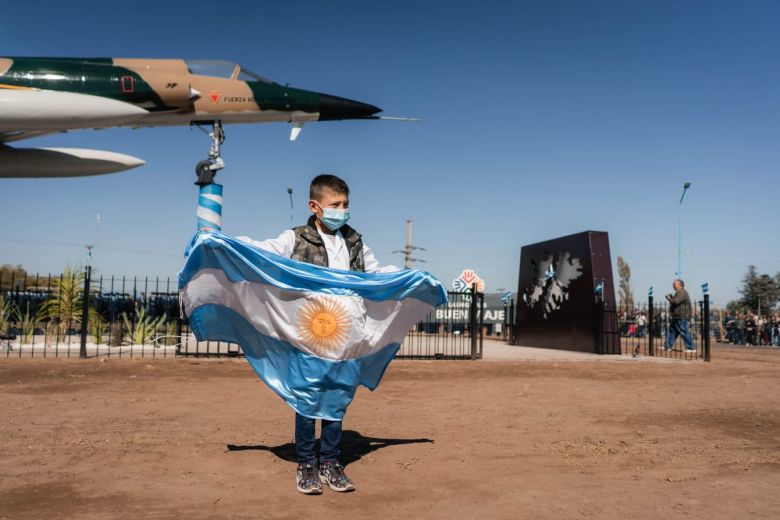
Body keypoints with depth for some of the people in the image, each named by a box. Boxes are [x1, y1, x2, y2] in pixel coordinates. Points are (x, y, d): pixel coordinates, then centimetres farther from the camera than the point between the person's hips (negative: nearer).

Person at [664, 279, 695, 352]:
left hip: (681, 317, -11)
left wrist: (669, 298, -8)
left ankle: (691, 348, -4)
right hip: (677, 317, 11)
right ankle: (667, 346, 16)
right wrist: (671, 297, 7)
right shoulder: (679, 292, 19)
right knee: (672, 330, 12)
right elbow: (675, 301, 25)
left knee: (684, 332, -8)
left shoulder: (682, 292, -14)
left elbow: (676, 301, -25)